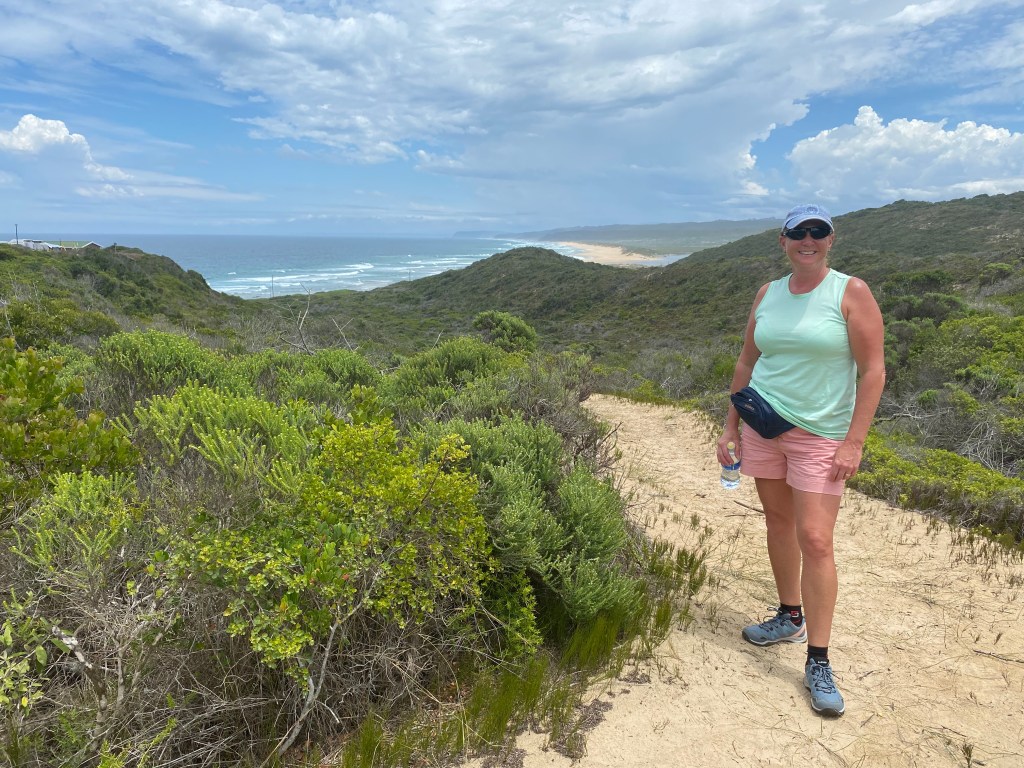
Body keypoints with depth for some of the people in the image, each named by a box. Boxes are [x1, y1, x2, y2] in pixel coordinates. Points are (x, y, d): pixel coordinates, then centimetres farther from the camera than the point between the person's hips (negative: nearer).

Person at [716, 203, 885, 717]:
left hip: (821, 436, -5)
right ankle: (790, 618, 33)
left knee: (815, 540, -8)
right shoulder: (768, 294, 6)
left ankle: (818, 663, 5)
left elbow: (873, 371, -10)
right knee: (778, 522, 14)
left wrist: (853, 442, -15)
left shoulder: (851, 293, -8)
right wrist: (731, 426, 10)